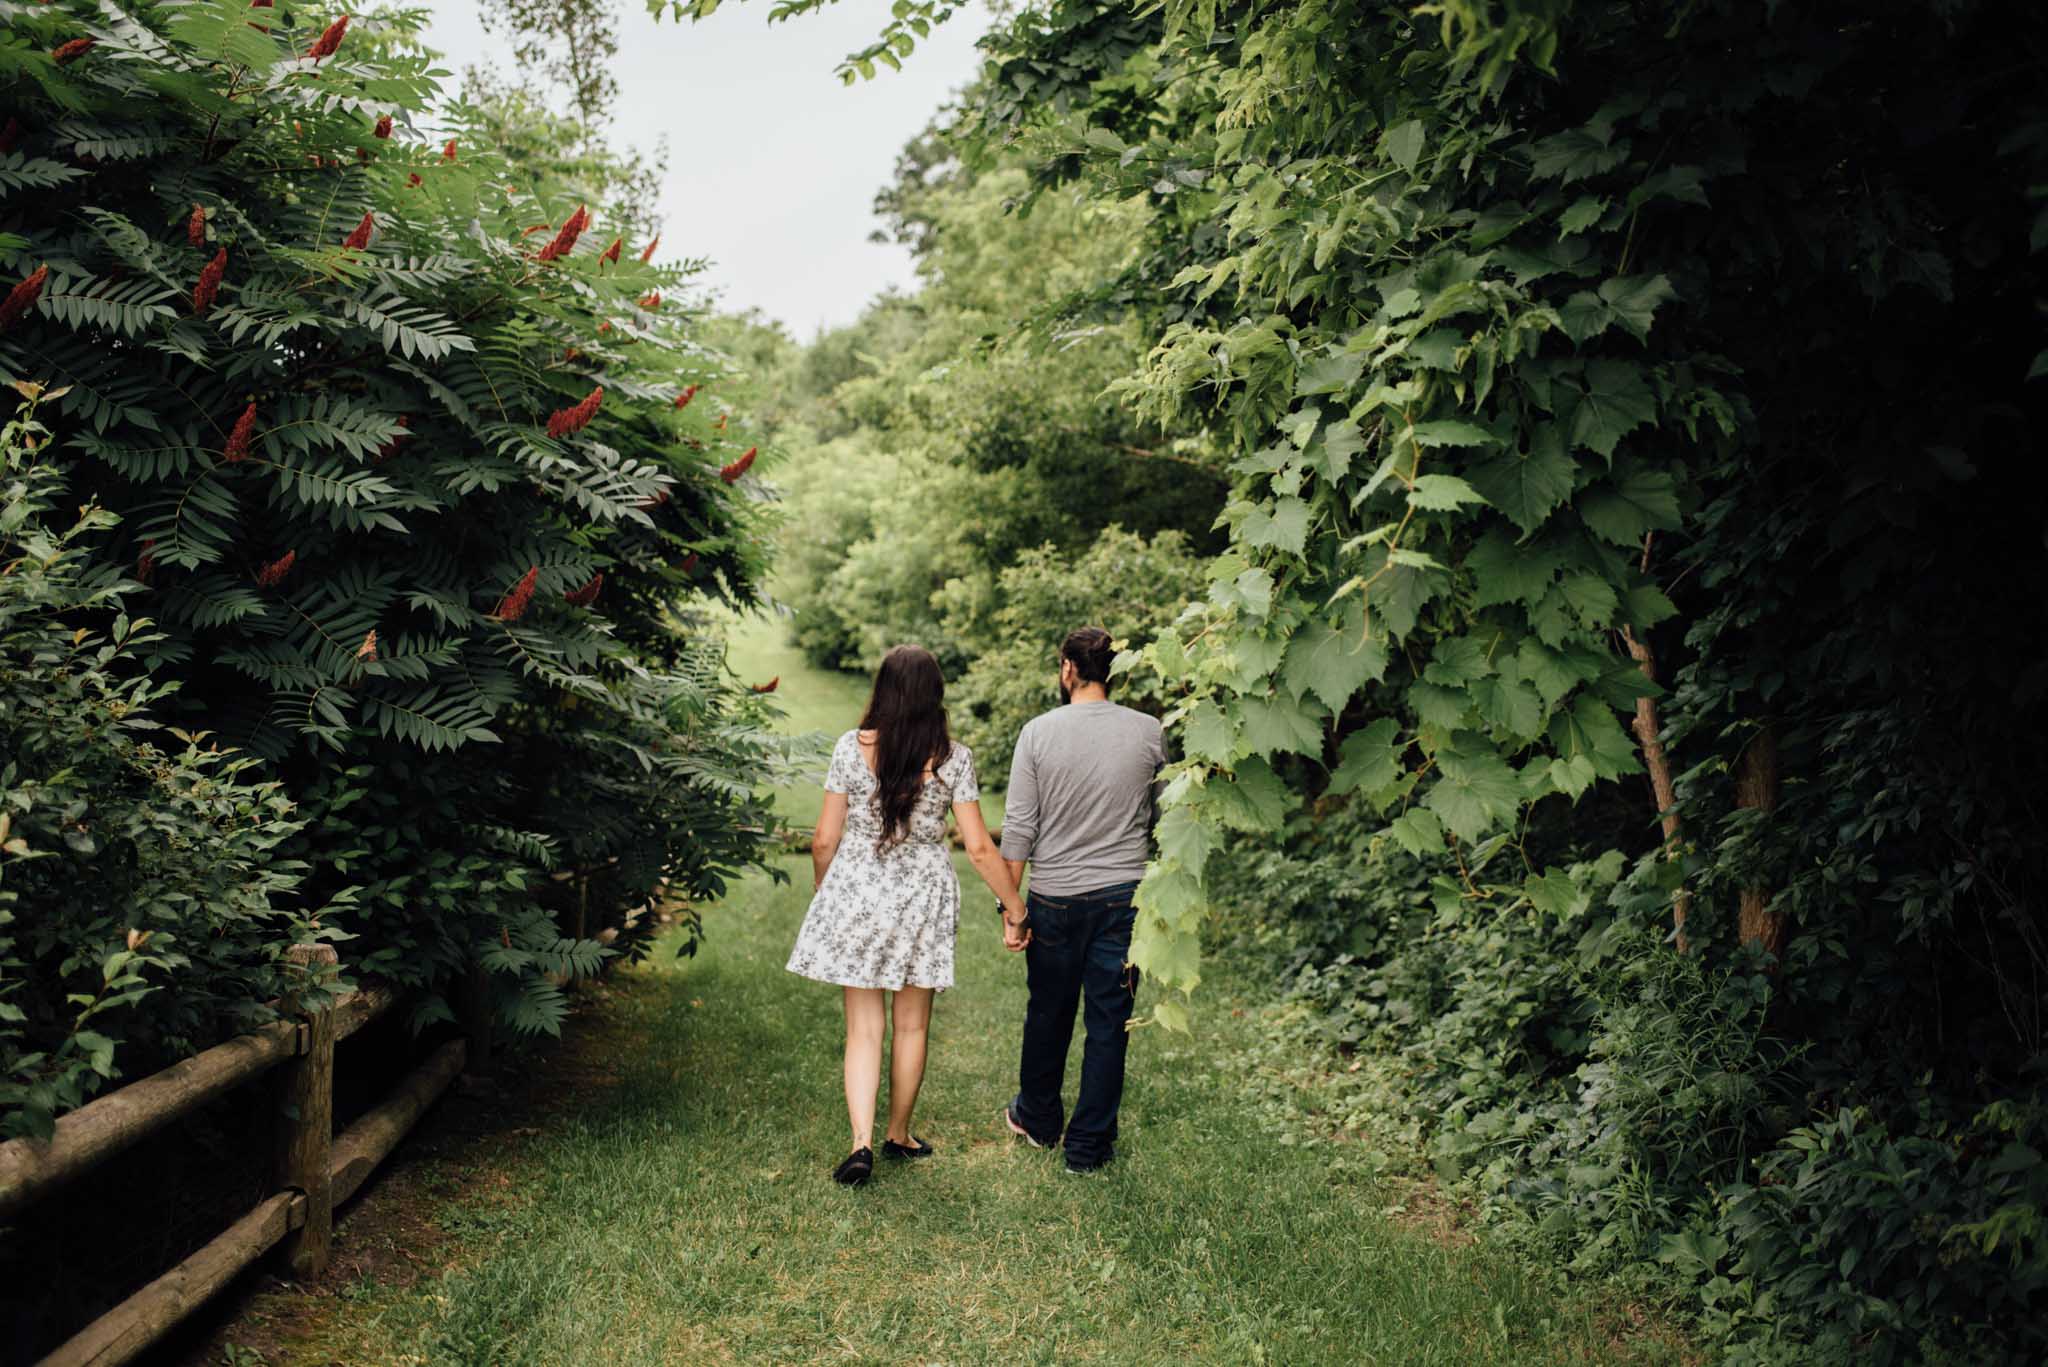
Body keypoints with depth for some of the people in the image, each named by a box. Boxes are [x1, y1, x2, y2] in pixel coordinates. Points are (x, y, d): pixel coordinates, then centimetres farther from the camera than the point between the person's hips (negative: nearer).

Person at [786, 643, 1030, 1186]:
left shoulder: (851, 748, -7)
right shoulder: (953, 758, -8)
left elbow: (825, 840, -4)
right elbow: (979, 847, -7)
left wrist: (821, 890, 15)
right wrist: (1014, 906, 4)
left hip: (855, 895, 0)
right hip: (922, 900, 0)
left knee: (863, 1027, 9)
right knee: (911, 1025, 16)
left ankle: (862, 1143, -2)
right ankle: (899, 1135, 30)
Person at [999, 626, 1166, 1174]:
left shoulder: (1039, 732, -6)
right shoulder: (1148, 732, -3)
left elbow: (1018, 827, -7)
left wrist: (1012, 904, -1)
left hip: (1054, 897, 0)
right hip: (1124, 894, 0)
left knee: (1048, 1014, 18)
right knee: (1110, 1022, 8)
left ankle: (1037, 1119, 37)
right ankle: (1089, 1145, 16)